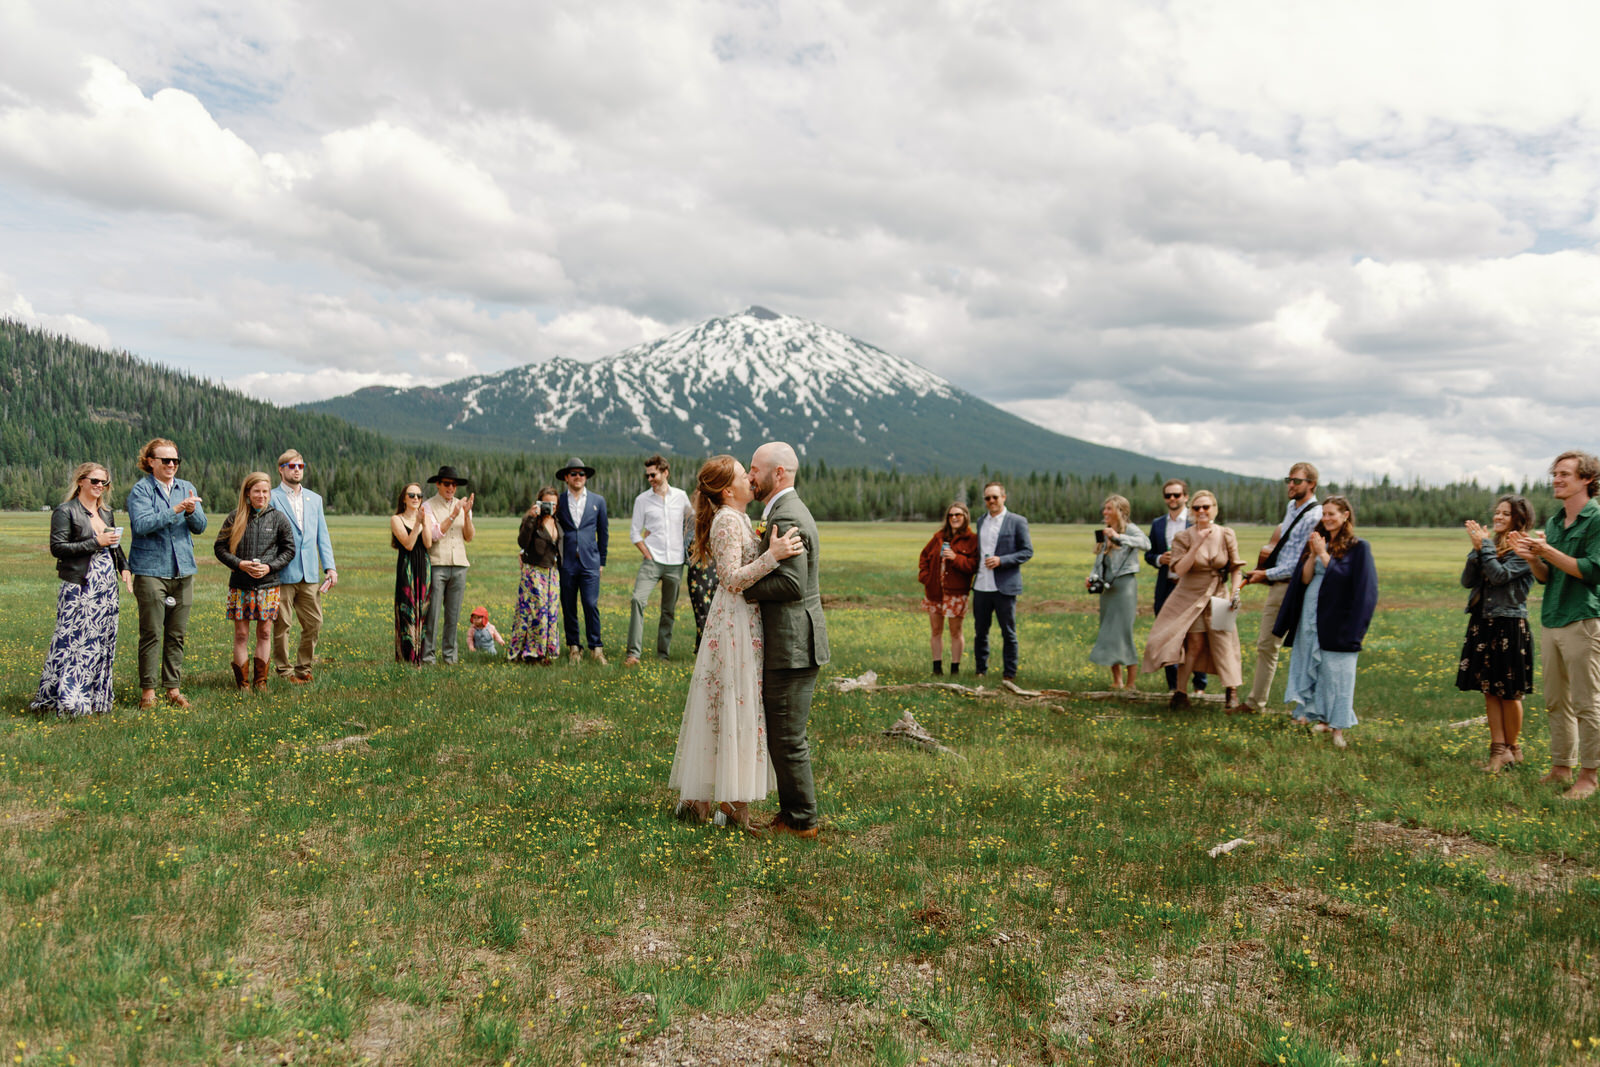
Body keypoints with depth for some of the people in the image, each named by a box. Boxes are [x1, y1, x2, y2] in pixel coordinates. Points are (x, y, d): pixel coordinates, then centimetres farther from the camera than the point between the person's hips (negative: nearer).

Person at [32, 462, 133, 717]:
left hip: (107, 587, 7)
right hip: (79, 588, -7)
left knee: (103, 642, 6)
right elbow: (57, 548, -11)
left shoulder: (107, 512, 17)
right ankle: (67, 701, -4)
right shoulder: (65, 511, -3)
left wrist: (124, 567, 9)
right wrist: (96, 543, -16)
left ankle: (96, 697, 13)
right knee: (73, 641, -9)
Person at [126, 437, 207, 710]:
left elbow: (200, 527, 7)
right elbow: (141, 525, -15)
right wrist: (175, 510, -22)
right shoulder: (140, 490, -2)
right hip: (151, 570, -4)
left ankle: (173, 688, 16)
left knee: (177, 634, 8)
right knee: (151, 633, -3)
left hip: (183, 570, 5)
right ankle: (147, 690, 7)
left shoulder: (186, 488, 12)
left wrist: (192, 511, -14)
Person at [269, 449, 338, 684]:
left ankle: (303, 667, 19)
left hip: (310, 574, 5)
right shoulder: (271, 498, -1)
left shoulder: (314, 499, 15)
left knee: (314, 622, 6)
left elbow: (322, 536, 15)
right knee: (281, 625, 2)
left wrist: (329, 567, 6)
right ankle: (284, 670, 13)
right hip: (282, 574, -5)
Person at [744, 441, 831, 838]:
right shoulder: (784, 511, 17)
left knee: (787, 739, -1)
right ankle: (793, 811, 27)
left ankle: (801, 821, 10)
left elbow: (792, 584, -25)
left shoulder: (787, 518, -17)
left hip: (791, 647, -11)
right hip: (786, 644, 11)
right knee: (782, 736, 17)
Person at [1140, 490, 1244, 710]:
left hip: (1218, 598, 2)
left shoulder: (1226, 535, 1)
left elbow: (1236, 567, 6)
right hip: (1190, 598, -2)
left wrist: (1235, 593, -7)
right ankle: (1180, 692, 3)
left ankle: (1231, 691, 1)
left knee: (1223, 640, -7)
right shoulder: (1183, 537, -5)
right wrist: (1197, 544, -23)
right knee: (1195, 643, -6)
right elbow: (1179, 569, -17)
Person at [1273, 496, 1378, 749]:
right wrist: (1313, 554, -10)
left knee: (1335, 670, -4)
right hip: (1310, 615, 6)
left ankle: (1338, 726, 2)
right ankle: (1322, 718, 15)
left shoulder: (1358, 547, -4)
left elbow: (1346, 578, -15)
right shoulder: (1317, 542, 11)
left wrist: (1323, 554, -15)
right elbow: (1305, 578, 4)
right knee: (1311, 666, 6)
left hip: (1337, 620, -6)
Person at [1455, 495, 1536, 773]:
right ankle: (1498, 749, 11)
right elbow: (1467, 581, 5)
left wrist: (1485, 545, -12)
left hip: (1509, 626, -7)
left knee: (1509, 693, 3)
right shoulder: (1491, 545, 12)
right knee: (1489, 690, 6)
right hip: (1483, 625, 7)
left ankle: (1512, 748, 18)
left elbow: (1500, 575, -21)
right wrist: (1477, 550, -5)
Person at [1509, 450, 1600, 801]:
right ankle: (1561, 767, 20)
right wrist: (1532, 559, -3)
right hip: (1552, 622, 7)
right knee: (1555, 702, 12)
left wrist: (1549, 552, -18)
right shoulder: (1553, 523, 15)